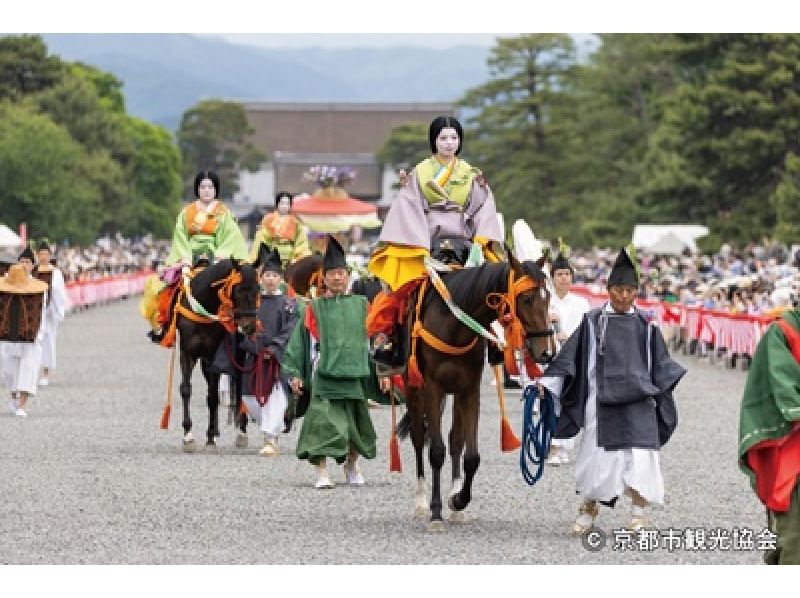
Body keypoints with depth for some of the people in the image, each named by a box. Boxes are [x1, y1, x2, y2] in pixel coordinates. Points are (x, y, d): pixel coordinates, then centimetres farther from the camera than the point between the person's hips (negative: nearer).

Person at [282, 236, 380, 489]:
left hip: (355, 374, 3)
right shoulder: (313, 309, 3)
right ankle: (321, 472, -10)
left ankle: (352, 467, 35)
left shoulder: (361, 305, 9)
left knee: (356, 423, 14)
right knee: (323, 423, -13)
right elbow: (299, 342, 4)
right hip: (324, 375, -3)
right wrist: (295, 373, -1)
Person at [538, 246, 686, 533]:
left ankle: (639, 512, 8)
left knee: (640, 454, -7)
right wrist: (548, 380, -1)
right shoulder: (593, 321, 2)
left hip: (638, 401, 1)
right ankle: (588, 510, 23)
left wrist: (676, 378, 1)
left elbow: (659, 362, 14)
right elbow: (571, 356, 5)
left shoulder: (644, 325, 6)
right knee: (597, 455, 2)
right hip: (601, 399, -1)